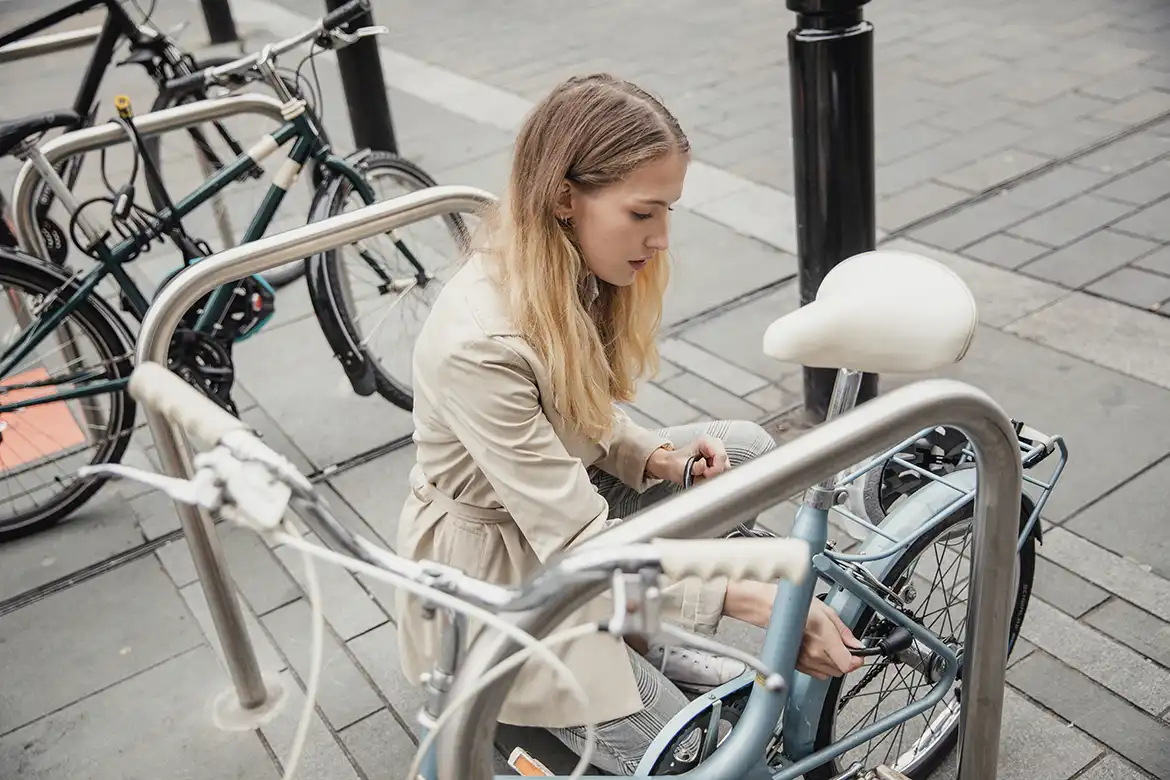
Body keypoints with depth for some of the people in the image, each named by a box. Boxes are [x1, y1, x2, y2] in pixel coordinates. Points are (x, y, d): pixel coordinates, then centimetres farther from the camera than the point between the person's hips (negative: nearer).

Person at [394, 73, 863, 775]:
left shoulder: (572, 272, -10)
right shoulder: (477, 344, -36)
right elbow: (580, 546, -34)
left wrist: (656, 456, -13)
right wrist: (755, 598, -36)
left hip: (566, 495, 8)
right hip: (496, 569, -8)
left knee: (746, 449, -2)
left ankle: (653, 646, 10)